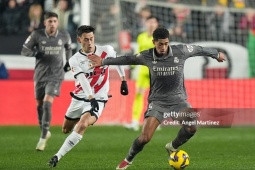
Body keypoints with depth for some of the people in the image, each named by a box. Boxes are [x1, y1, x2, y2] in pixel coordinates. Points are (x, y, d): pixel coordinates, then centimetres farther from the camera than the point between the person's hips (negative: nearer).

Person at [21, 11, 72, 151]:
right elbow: (24, 51, -4)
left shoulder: (64, 36, -3)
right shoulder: (36, 35, -8)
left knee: (47, 104, -18)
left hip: (56, 75, -2)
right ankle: (45, 132, 35)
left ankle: (43, 138, -13)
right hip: (40, 75, 2)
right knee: (39, 105, 11)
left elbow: (68, 48, 19)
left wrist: (68, 62, 10)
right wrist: (35, 53, -21)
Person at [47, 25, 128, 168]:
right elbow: (83, 80, -24)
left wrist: (123, 81, 17)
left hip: (98, 100, -3)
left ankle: (57, 157, -25)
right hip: (79, 99, 3)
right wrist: (91, 98, -38)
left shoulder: (107, 50, -6)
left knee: (82, 125, -27)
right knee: (66, 129, 15)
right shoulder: (75, 60, -8)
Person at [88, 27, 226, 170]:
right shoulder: (147, 56, -8)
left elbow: (199, 50, 7)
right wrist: (103, 61, 12)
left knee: (192, 127, -25)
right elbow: (127, 59, 7)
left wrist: (217, 54, 22)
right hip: (157, 100, -1)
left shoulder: (180, 51, -10)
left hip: (178, 99, 1)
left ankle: (172, 147, 6)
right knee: (145, 137, -17)